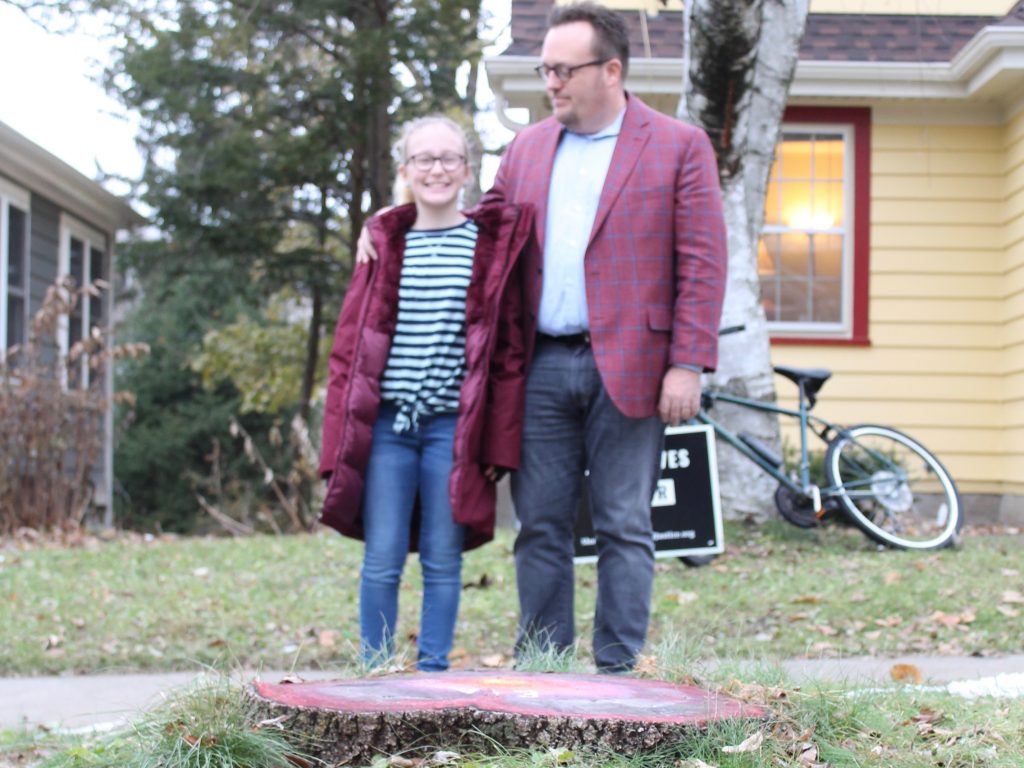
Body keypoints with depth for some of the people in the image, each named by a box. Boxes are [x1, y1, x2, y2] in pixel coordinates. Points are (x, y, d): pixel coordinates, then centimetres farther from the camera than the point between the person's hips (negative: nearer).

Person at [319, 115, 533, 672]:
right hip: (385, 423, 1)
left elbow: (509, 347, 4)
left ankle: (432, 676, 16)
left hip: (453, 427, -1)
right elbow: (349, 342, 9)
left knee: (443, 561, 5)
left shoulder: (495, 243, 5)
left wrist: (499, 439, -2)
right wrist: (341, 435, 2)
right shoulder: (383, 242, 10)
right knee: (382, 559, 2)